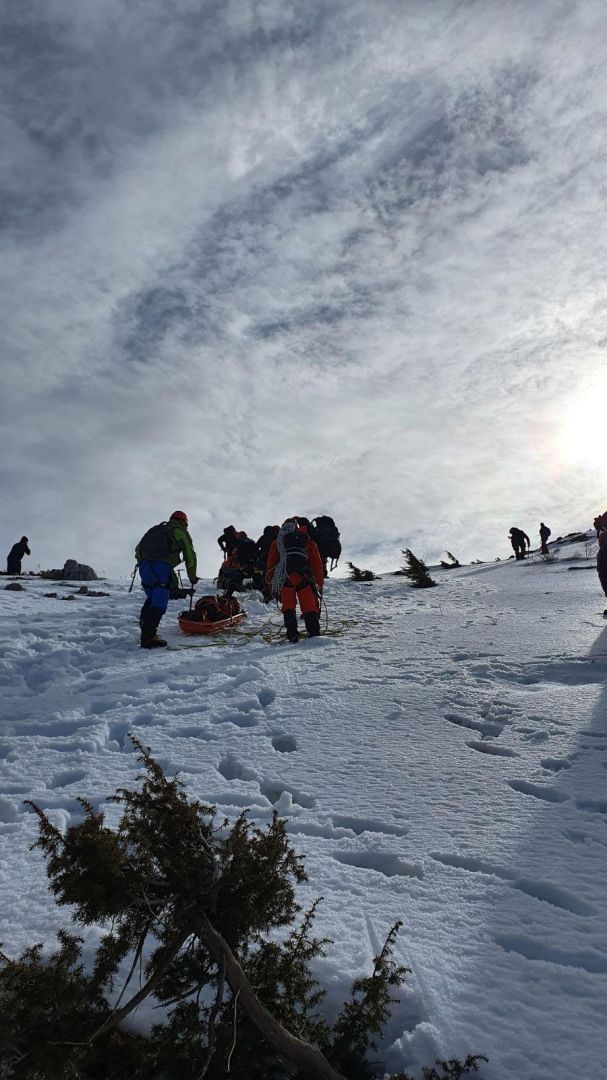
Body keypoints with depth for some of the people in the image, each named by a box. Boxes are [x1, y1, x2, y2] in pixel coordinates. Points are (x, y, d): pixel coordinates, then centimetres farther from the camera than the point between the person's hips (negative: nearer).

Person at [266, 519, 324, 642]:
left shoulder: (276, 543, 21)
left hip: (284, 579, 1)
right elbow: (317, 564, 15)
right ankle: (314, 634, -5)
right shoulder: (308, 542, 19)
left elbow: (270, 566, 18)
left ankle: (292, 634, 1)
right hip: (305, 578, -1)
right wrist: (319, 584, 18)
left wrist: (273, 586, 22)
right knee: (310, 608, 3)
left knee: (288, 608, 10)